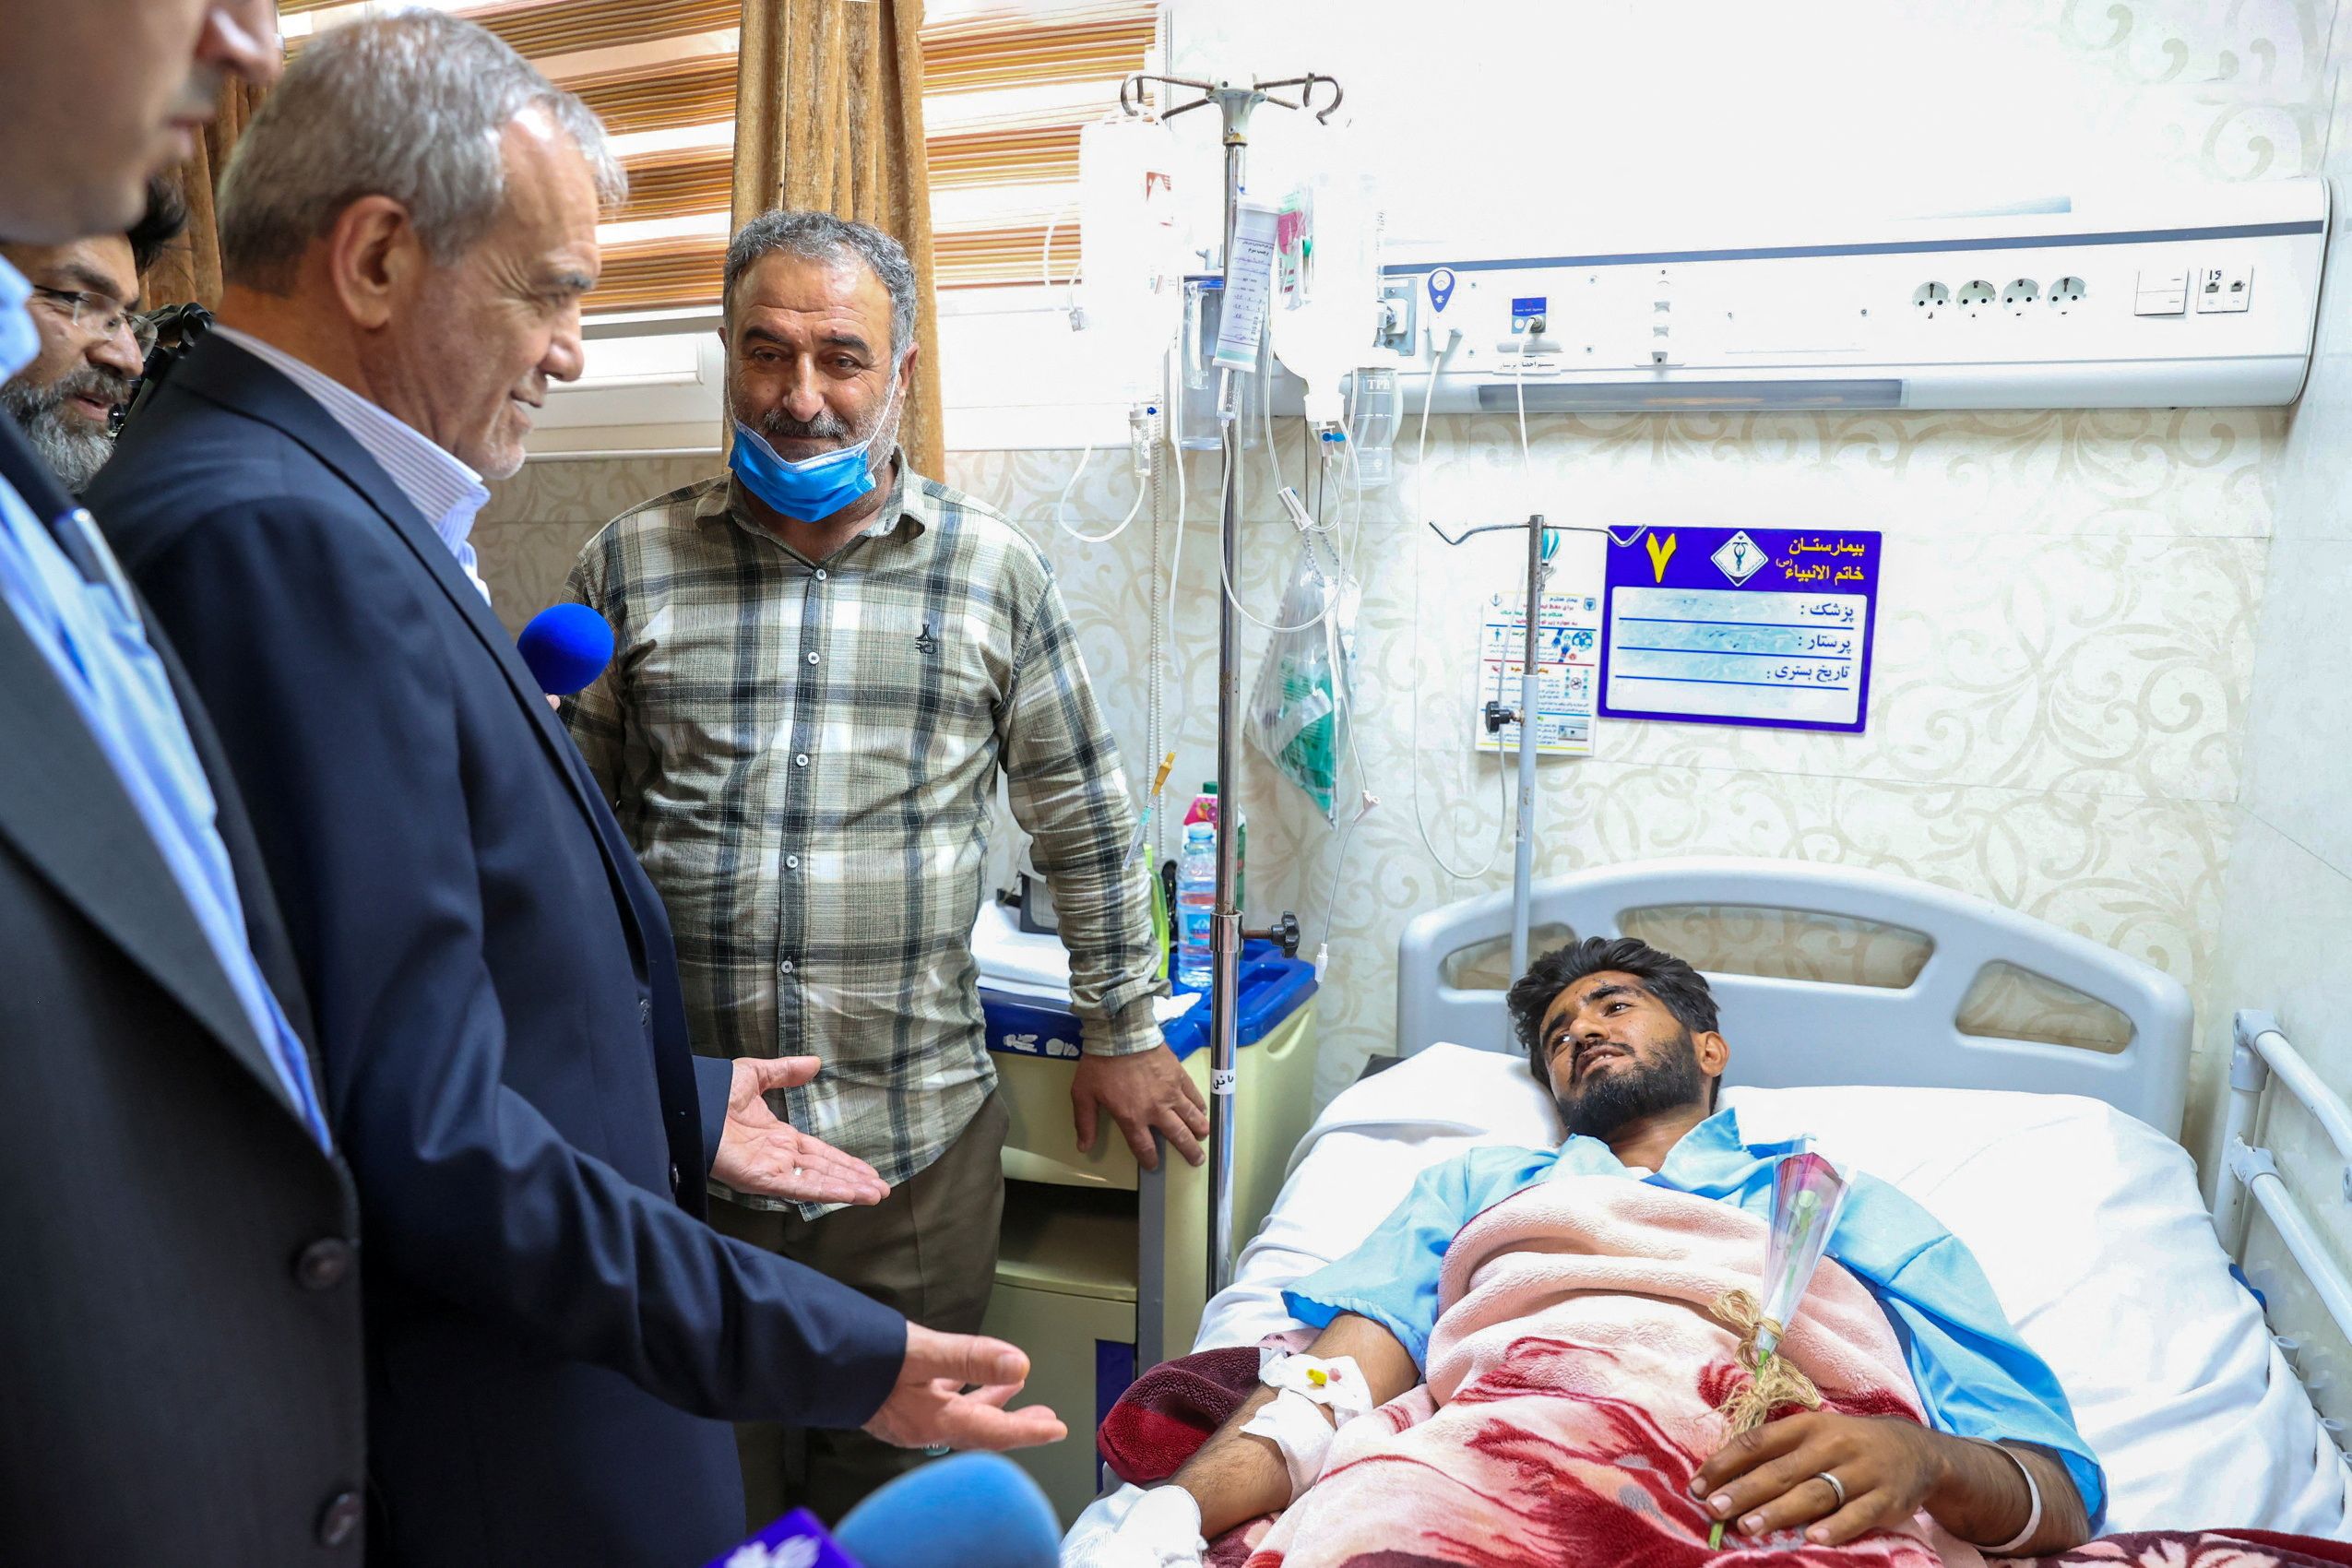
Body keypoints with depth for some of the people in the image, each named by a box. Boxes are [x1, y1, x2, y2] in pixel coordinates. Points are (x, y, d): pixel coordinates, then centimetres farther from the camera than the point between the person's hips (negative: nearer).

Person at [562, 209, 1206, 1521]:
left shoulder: (998, 574, 0)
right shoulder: (631, 566, 2)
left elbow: (1084, 823, 6)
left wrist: (1123, 1032, 9)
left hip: (918, 1139, 0)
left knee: (895, 1487, 17)